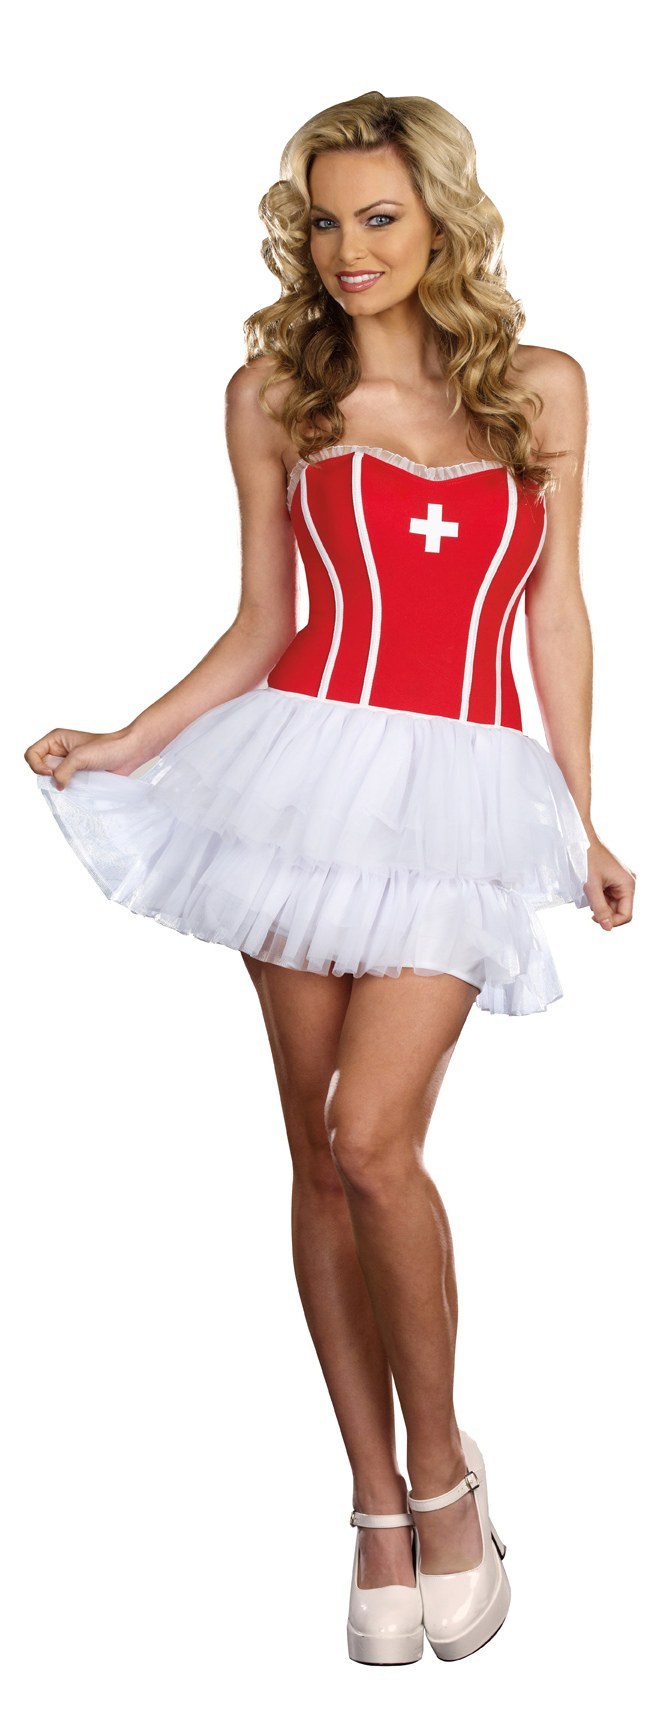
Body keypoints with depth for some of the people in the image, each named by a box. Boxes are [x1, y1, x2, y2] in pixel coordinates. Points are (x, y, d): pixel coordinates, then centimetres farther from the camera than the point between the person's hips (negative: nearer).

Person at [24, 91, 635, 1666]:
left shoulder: (544, 387, 7)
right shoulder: (275, 392, 6)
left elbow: (556, 610, 10)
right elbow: (264, 626, 8)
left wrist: (586, 826, 9)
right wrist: (123, 748, -3)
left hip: (463, 789, -1)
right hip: (314, 763, 1)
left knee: (372, 1135, -16)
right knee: (321, 1154, 3)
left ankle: (443, 1473, 7)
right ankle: (380, 1507, 18)